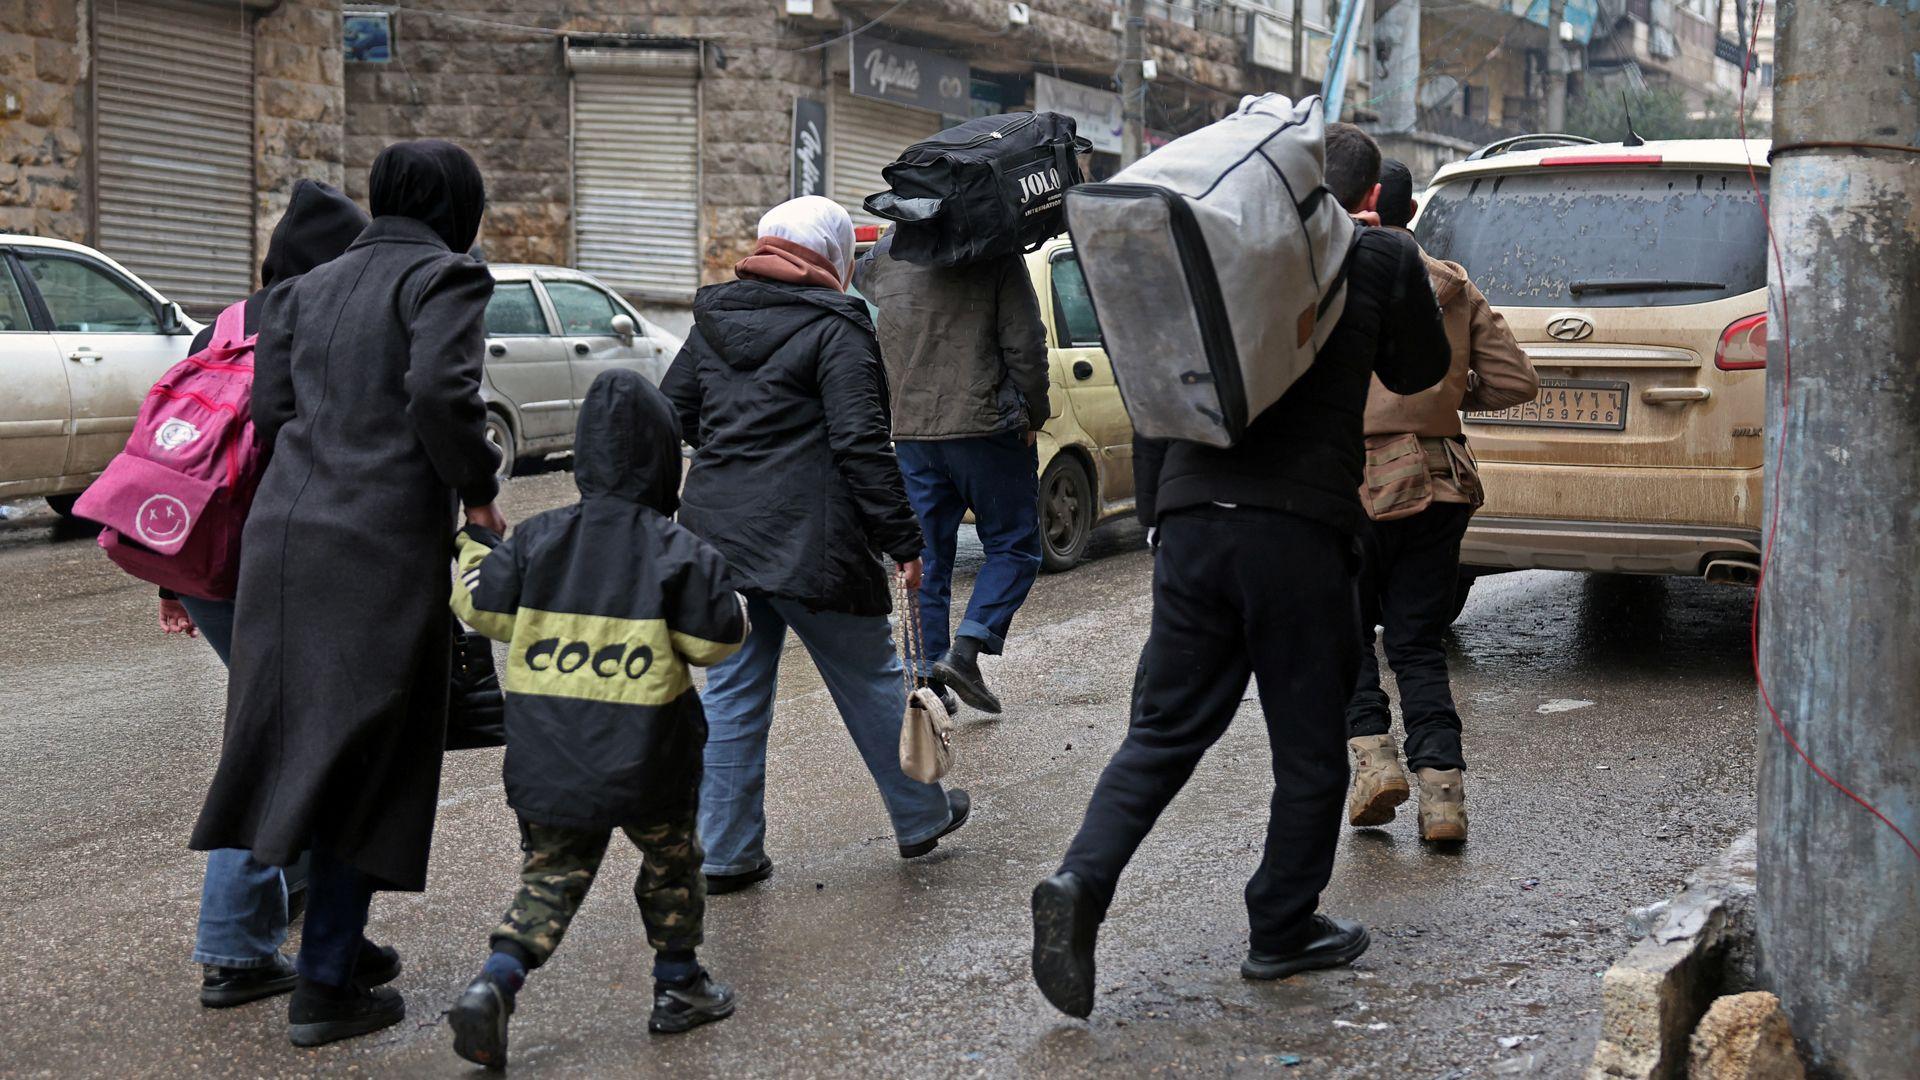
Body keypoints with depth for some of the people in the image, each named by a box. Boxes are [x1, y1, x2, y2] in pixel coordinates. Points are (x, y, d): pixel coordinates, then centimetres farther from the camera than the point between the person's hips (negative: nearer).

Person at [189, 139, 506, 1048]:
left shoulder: (308, 289, 17)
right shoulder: (445, 277, -4)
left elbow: (272, 412, 10)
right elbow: (441, 389, -19)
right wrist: (478, 489, -7)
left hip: (284, 532, 7)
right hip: (385, 545, -7)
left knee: (279, 746, 17)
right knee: (367, 765, 2)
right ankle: (326, 988, 6)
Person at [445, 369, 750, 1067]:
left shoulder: (540, 538, 0)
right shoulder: (677, 551, -9)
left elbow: (484, 608, 2)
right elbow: (717, 639, -10)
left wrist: (476, 547, 19)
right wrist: (733, 610, 12)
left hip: (547, 758, 3)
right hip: (644, 758, -3)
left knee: (550, 877, 10)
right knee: (672, 860, 20)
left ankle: (496, 982, -9)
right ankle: (677, 986, 28)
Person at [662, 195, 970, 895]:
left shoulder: (711, 324, 12)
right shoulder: (837, 330, -9)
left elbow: (672, 416, 17)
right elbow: (861, 444, -15)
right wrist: (903, 540, -11)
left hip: (714, 533, 6)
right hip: (805, 541, -6)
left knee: (732, 691, 10)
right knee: (870, 679, 11)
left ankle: (727, 853, 10)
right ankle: (921, 818, 25)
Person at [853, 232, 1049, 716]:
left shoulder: (881, 259, 5)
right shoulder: (993, 256, -8)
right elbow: (1025, 343, -9)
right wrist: (1033, 413, 2)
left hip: (911, 431, 4)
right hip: (986, 424, -4)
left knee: (928, 560, 11)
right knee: (1013, 545, 8)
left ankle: (928, 680, 9)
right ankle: (966, 649, -8)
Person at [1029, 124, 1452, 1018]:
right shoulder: (1381, 259, 3)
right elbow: (1419, 371, 18)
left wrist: (1157, 516, 19)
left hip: (1193, 517, 4)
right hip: (1301, 528, -3)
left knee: (1164, 730, 10)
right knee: (1309, 746, 11)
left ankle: (1082, 882, -8)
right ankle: (1283, 929, 20)